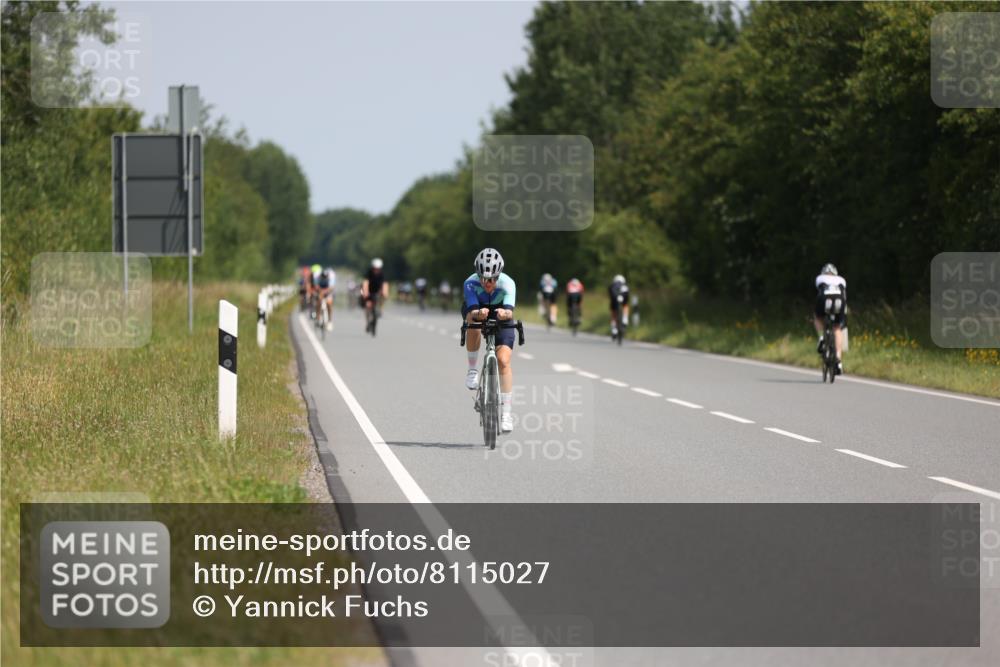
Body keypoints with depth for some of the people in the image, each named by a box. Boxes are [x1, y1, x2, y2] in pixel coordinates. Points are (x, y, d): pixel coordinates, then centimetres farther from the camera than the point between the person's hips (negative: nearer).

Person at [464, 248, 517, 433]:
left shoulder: (507, 284, -32)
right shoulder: (471, 283, -31)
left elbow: (509, 311, -46)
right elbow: (472, 311, -42)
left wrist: (505, 313, -69)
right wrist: (479, 313, -65)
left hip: (500, 316, 0)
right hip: (477, 309, 0)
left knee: (504, 361, -17)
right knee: (473, 323, -38)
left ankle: (506, 413, -12)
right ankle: (473, 369, -17)